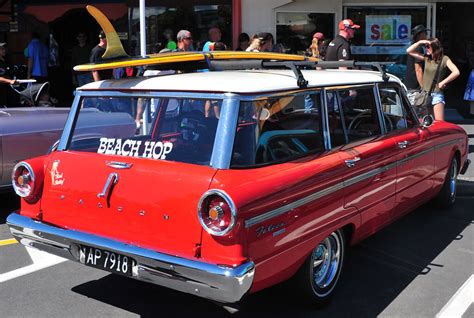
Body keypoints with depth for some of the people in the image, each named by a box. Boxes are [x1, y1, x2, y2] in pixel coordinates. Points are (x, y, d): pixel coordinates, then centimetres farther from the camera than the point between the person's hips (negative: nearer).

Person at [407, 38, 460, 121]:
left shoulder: (444, 59, -6)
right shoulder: (426, 58, 8)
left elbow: (456, 72, -18)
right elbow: (409, 51, 10)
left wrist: (443, 82, -13)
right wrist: (419, 42, -3)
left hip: (437, 94, -5)